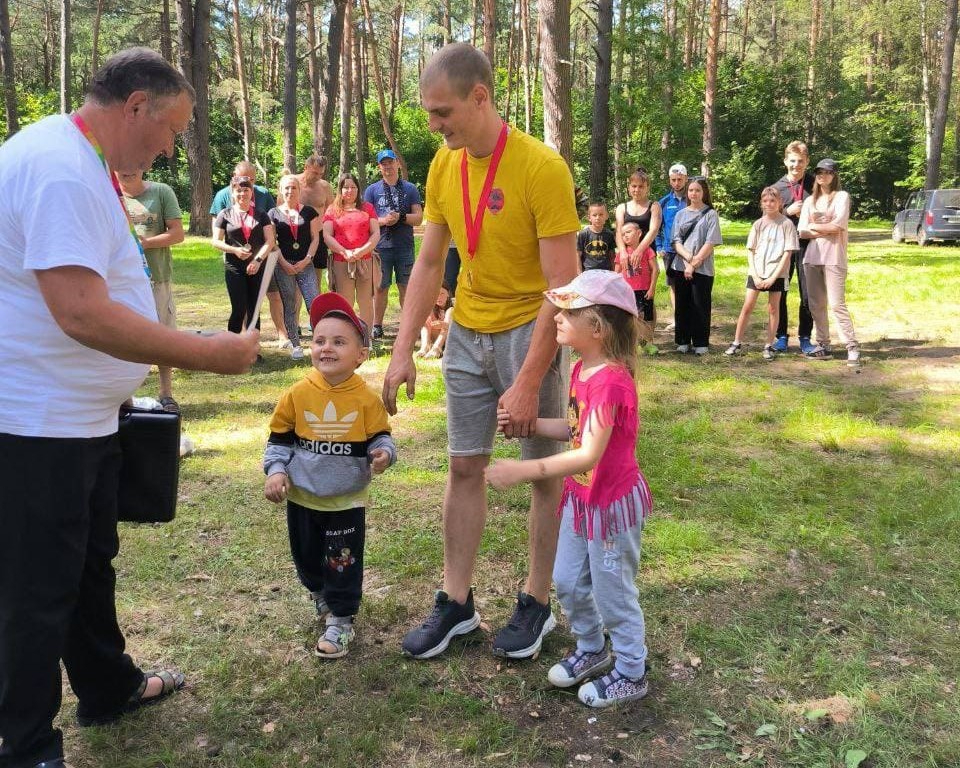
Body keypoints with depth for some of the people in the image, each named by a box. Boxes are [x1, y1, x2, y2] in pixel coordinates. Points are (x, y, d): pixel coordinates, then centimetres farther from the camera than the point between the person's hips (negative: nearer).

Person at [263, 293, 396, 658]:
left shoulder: (367, 398, -13)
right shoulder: (297, 394, -9)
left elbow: (380, 437, -5)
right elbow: (279, 439, 0)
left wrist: (383, 454, -26)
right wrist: (276, 471, -12)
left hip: (347, 499, -2)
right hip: (302, 496, 3)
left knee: (343, 562, 5)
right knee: (306, 555, 20)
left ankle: (341, 620, 22)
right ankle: (320, 593, 48)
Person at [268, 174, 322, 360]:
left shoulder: (309, 212, 7)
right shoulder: (274, 214, 5)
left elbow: (315, 238, 5)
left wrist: (307, 259, -8)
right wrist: (284, 263, -8)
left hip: (305, 264, 0)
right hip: (284, 266, 0)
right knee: (290, 307, 5)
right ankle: (296, 345, 12)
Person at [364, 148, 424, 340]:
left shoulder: (410, 189, 9)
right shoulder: (372, 190, 9)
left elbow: (418, 218, 3)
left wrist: (401, 217, -14)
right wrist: (383, 220, -14)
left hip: (404, 246, 0)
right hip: (381, 247, 0)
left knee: (406, 287, 4)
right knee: (380, 287, 4)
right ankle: (377, 326, 12)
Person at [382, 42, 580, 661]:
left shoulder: (542, 168, -19)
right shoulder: (443, 166, 0)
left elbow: (562, 285, -21)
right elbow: (428, 264, 5)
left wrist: (528, 383, -24)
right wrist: (403, 351, -2)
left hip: (530, 332, -5)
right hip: (467, 333, 6)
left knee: (543, 470, 5)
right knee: (464, 467, 10)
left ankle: (537, 604, 21)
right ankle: (456, 603, 21)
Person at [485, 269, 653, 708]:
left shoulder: (610, 381, -30)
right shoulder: (582, 369, 1)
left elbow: (590, 454, -34)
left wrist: (524, 470, -38)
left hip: (612, 502, -9)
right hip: (580, 497, 9)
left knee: (612, 594, 9)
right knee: (567, 582, 21)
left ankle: (631, 674, 30)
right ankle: (591, 650, 44)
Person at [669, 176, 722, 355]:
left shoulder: (711, 214, 1)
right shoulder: (680, 214, 12)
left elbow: (710, 243, -6)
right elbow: (676, 242, 4)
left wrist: (694, 263, -11)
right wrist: (688, 257, -13)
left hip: (702, 268, -3)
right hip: (680, 267, 3)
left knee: (700, 306, -2)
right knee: (682, 305, 6)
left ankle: (701, 343, 6)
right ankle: (683, 342, 14)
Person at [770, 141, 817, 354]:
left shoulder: (815, 185, 2)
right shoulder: (777, 187, 5)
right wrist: (787, 212, -11)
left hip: (807, 245, -1)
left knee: (808, 294, 2)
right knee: (779, 293, 4)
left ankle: (805, 338, 12)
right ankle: (781, 336, 16)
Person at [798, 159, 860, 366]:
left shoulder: (841, 196, 2)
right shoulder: (810, 201, 15)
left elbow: (837, 225, -11)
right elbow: (802, 232, 5)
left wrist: (813, 226, 0)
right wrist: (827, 230, -7)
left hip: (834, 258, -5)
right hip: (812, 257, 5)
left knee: (837, 303, -12)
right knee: (816, 304, 6)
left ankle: (852, 347, -9)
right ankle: (823, 345, 14)